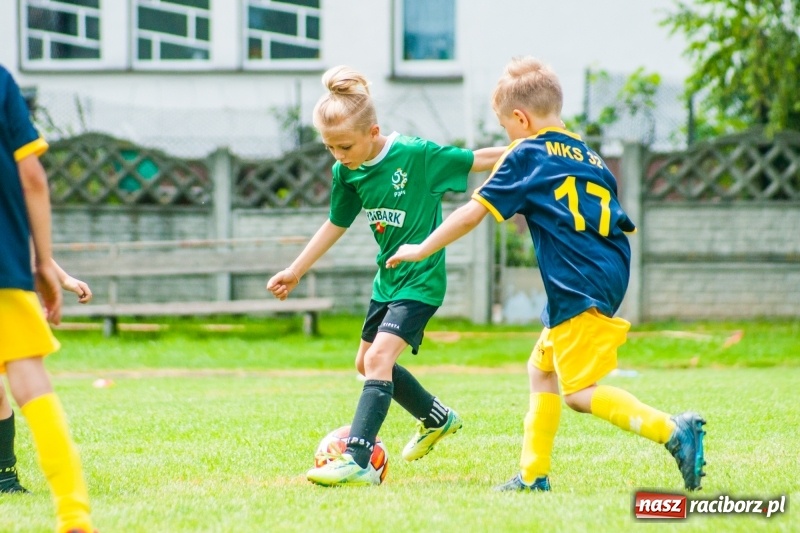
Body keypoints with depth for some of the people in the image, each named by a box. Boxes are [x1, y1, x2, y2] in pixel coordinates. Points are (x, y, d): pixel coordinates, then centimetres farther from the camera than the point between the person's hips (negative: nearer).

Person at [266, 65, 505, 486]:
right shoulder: (347, 172, -2)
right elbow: (336, 224, 13)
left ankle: (358, 461, -28)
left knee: (379, 357, -22)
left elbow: (478, 160, -11)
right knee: (367, 363, 18)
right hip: (387, 278, 8)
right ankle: (437, 419, 40)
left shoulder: (417, 155, -20)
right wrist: (295, 271, 17)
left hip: (420, 279, -8)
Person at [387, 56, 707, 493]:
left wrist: (422, 249, 9)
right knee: (541, 370, 19)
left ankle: (673, 431, -20)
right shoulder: (592, 160, 17)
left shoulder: (527, 156, -3)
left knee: (580, 393, -8)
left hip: (578, 289, -9)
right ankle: (533, 475, 19)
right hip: (610, 277, 9)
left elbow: (474, 211, -1)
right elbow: (625, 227, 16)